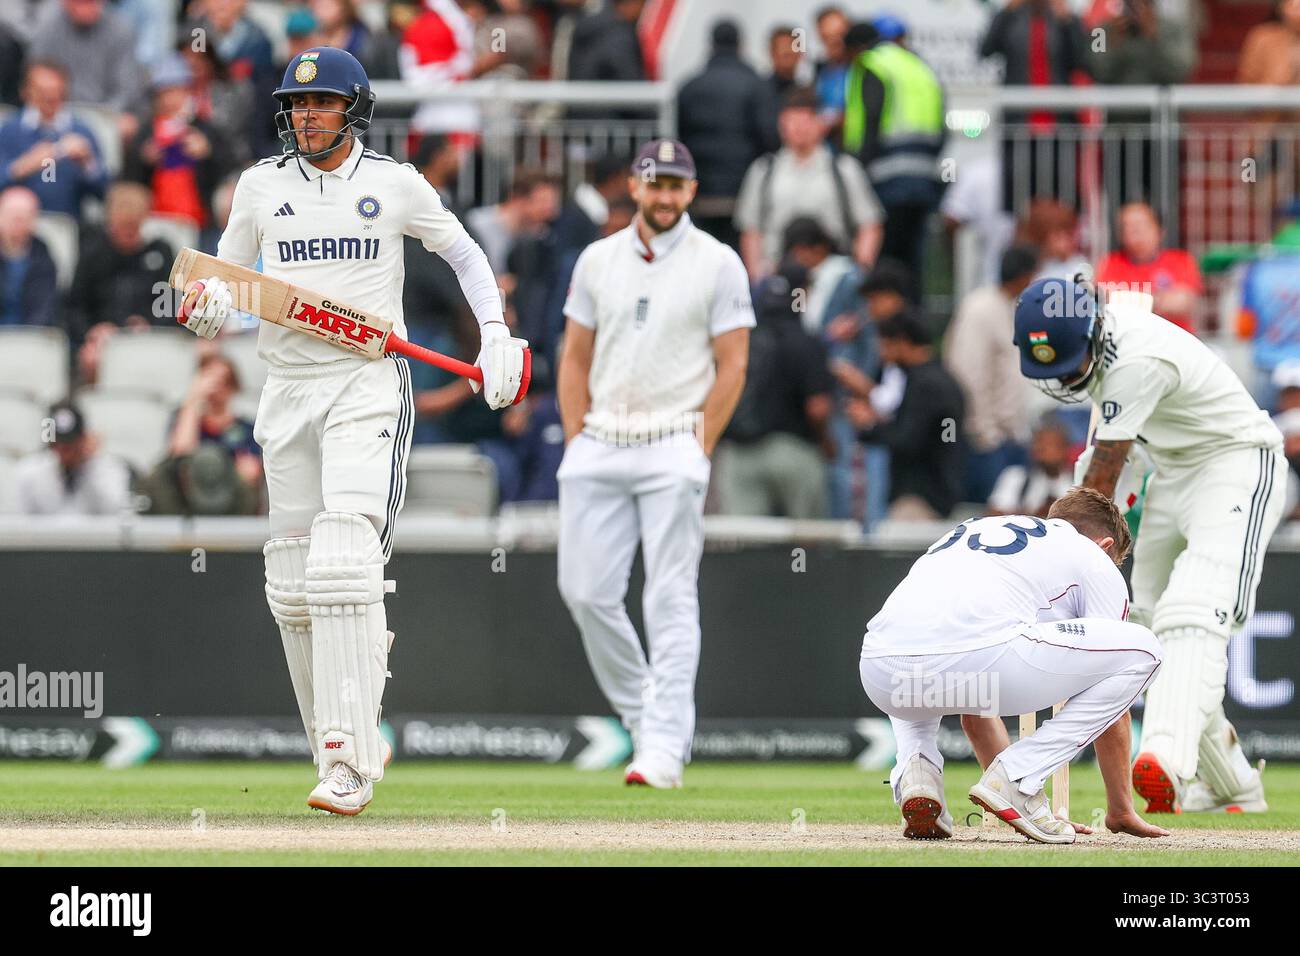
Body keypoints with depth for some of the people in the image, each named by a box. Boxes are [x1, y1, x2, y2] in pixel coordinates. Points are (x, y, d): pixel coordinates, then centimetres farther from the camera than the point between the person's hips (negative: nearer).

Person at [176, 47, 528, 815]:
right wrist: (206, 312, -9)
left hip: (369, 384, -4)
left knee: (343, 563, -19)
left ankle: (350, 767, -24)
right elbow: (225, 279, 15)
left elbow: (464, 253, 15)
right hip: (289, 390, 4)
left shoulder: (395, 184, 3)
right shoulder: (261, 186, 9)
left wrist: (496, 332, 2)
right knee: (294, 585, 3)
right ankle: (348, 742, 17)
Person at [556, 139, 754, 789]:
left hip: (673, 447, -4)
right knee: (585, 590, 0)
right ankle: (643, 717, 17)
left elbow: (732, 366, -1)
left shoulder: (718, 264, 1)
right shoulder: (598, 260, 12)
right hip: (600, 444, 4)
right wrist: (578, 448, 6)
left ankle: (664, 748, -11)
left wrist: (699, 450, -7)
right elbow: (575, 360, 15)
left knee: (670, 598, -9)